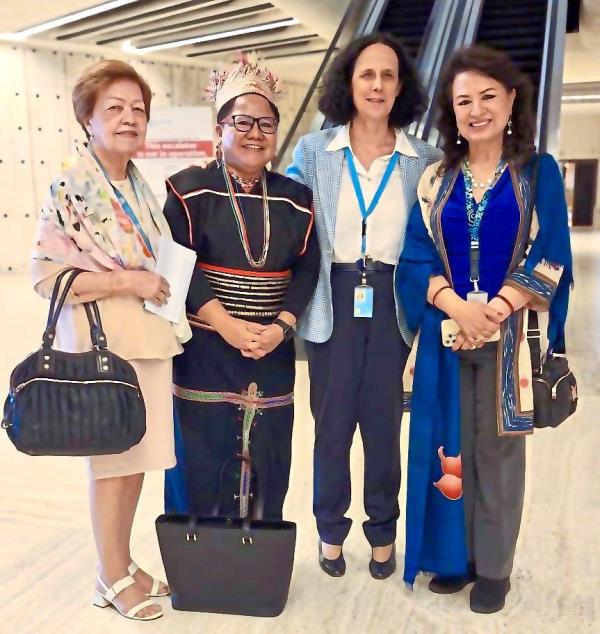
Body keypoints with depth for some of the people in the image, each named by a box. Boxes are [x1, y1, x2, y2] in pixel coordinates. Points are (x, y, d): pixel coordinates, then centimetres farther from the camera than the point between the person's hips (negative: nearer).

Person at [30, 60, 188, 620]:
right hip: (101, 339, -7)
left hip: (148, 336, 7)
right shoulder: (69, 188, -10)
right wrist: (128, 282, -17)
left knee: (138, 454, 13)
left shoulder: (141, 186, 11)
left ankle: (123, 562, 30)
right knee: (112, 456, 3)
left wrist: (166, 287, 4)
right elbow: (45, 272, -15)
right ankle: (112, 578, 21)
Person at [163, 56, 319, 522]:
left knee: (267, 464, 8)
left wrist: (281, 326, -12)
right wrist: (225, 322, -18)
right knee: (201, 466, 1)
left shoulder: (295, 199, 9)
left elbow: (307, 269, 2)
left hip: (273, 353, 3)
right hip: (204, 350, -3)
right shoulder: (189, 189, -1)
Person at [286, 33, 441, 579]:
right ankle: (331, 528, 29)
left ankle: (383, 530, 30)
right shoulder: (313, 151, 1)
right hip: (335, 300, 0)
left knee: (384, 422, 10)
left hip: (394, 303, 1)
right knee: (332, 421, 8)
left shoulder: (426, 161, 3)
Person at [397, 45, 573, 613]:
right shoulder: (436, 180, 8)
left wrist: (493, 312, -17)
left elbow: (550, 257, -5)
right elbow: (415, 257, 1)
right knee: (449, 448, 8)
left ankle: (494, 567, 21)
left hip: (509, 338, -2)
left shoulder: (539, 172, 3)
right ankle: (455, 555, 25)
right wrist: (457, 306, -16)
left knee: (498, 451, 6)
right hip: (444, 336, 2)